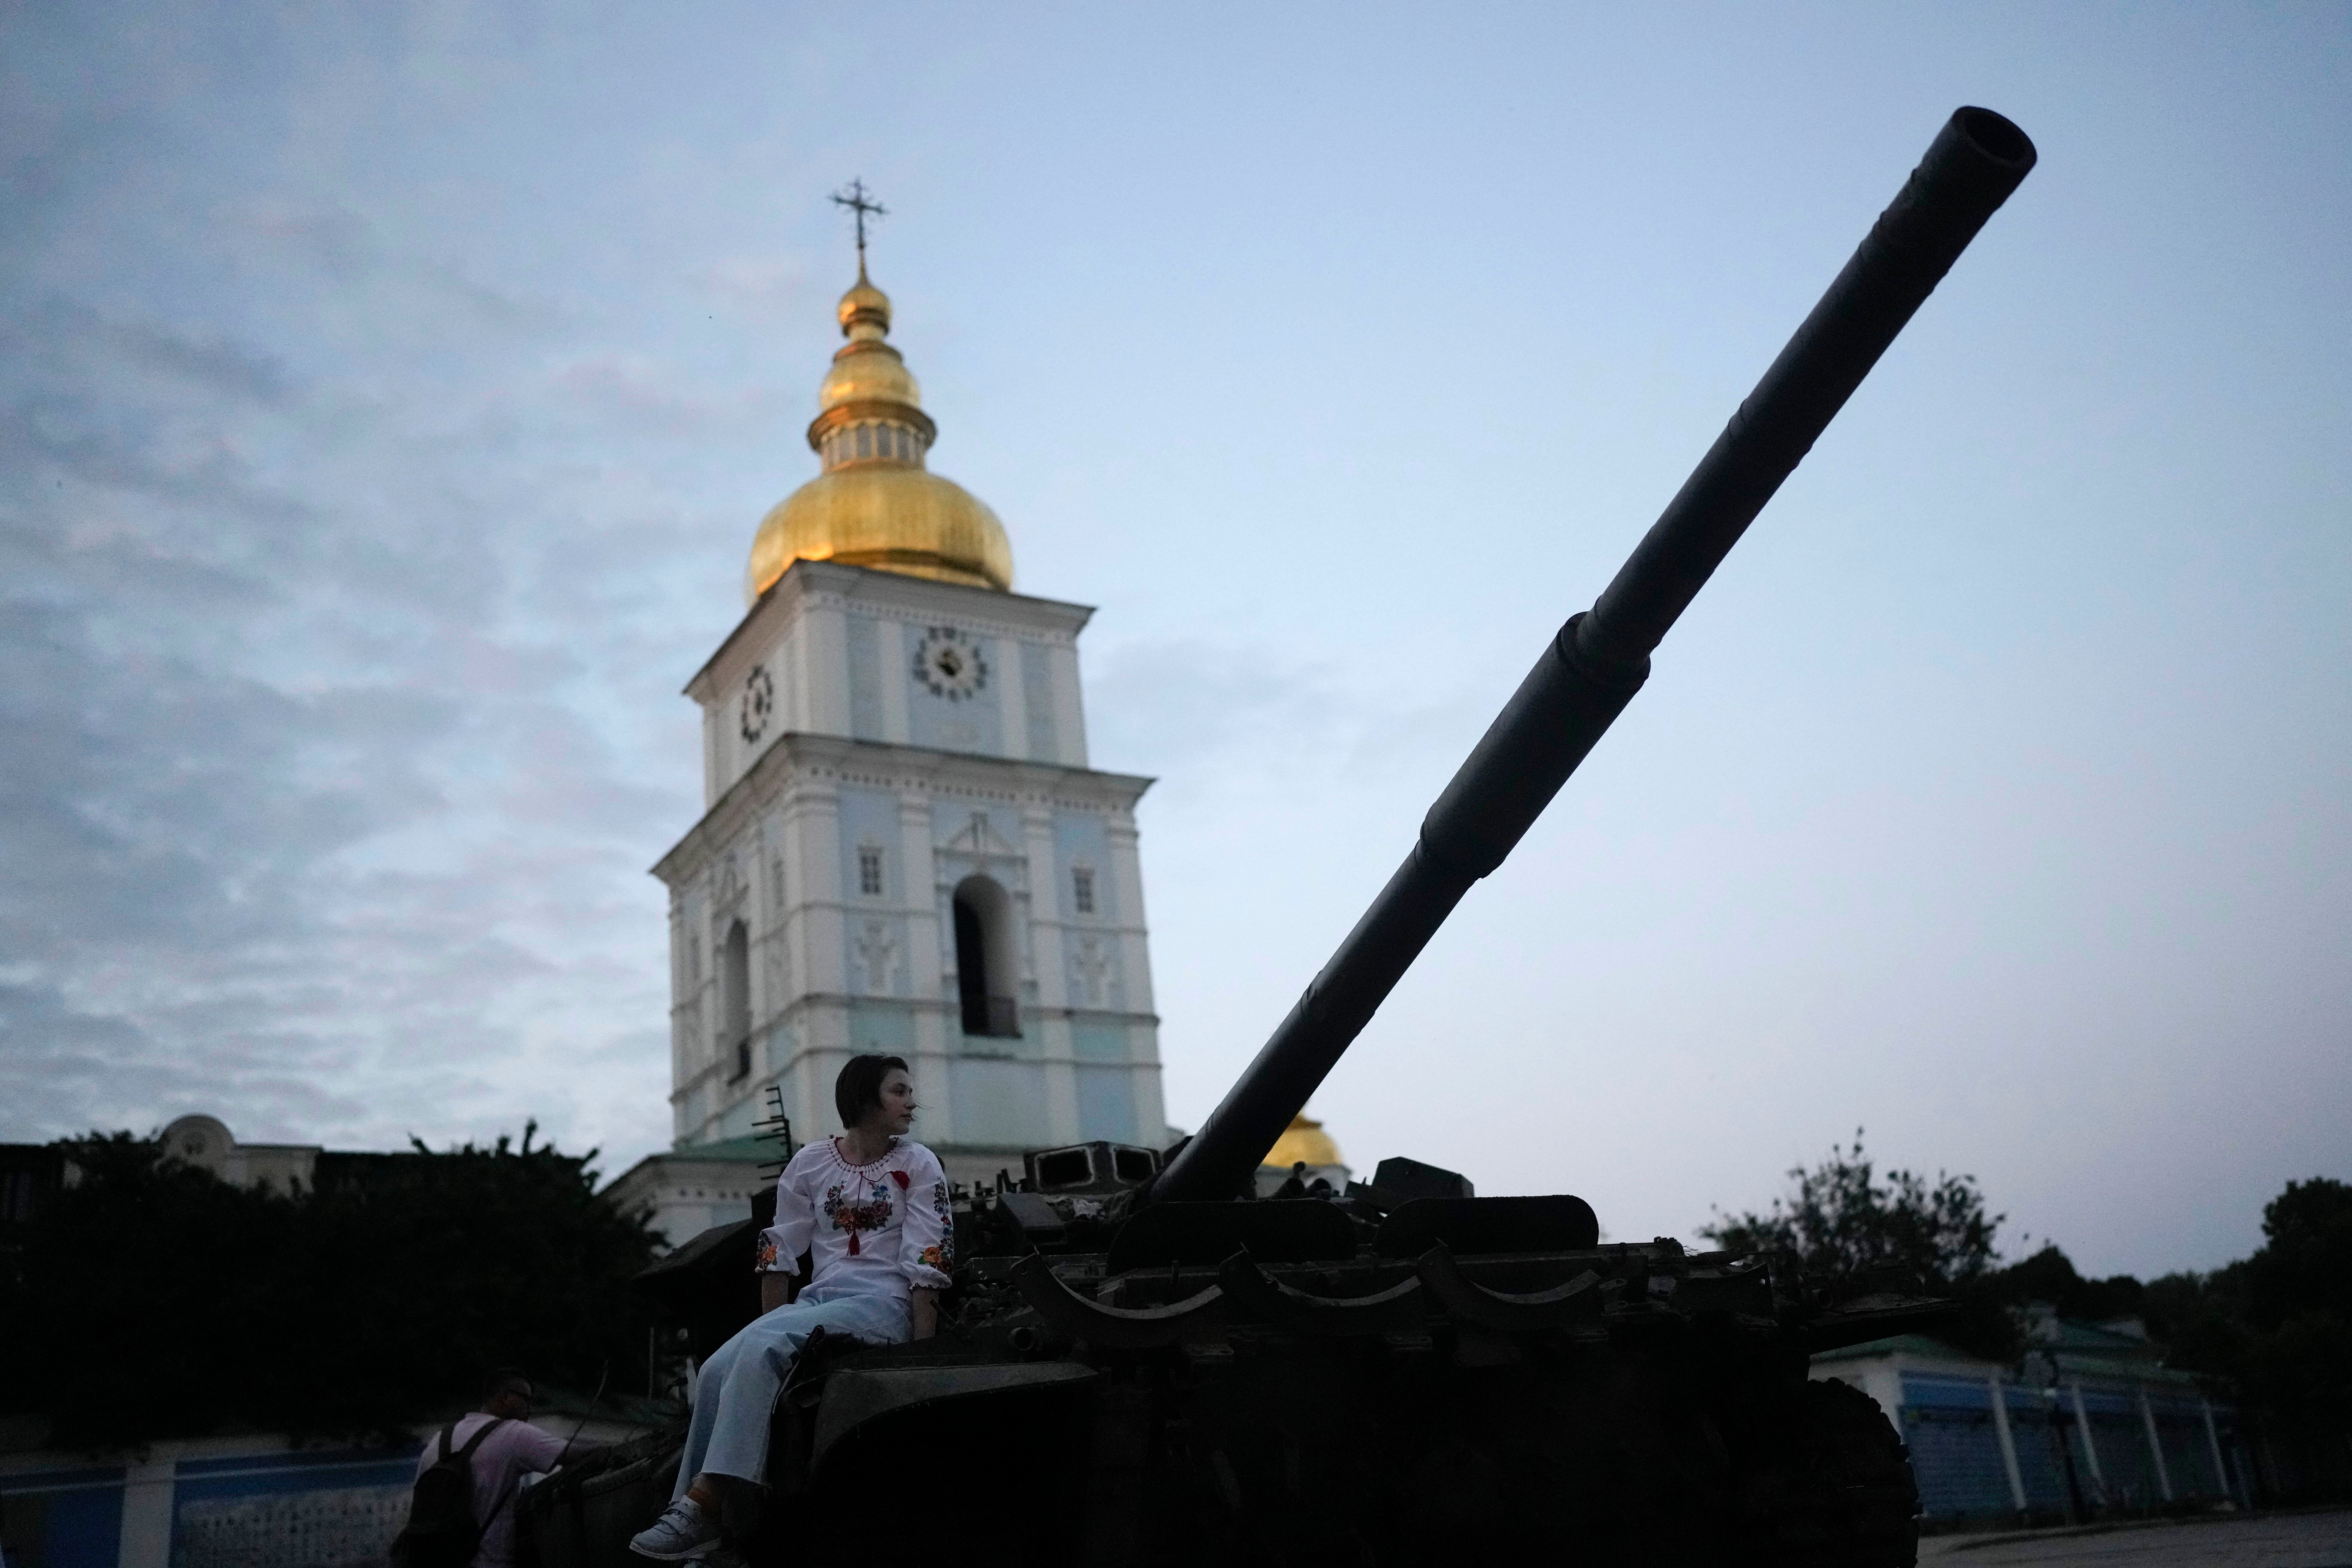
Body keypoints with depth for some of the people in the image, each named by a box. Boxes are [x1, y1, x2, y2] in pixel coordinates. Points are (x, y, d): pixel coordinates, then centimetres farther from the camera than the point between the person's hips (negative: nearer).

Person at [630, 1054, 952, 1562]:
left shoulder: (919, 1165, 3)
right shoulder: (810, 1163, 11)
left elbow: (928, 1265, -4)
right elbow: (779, 1254, 13)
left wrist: (923, 1354, -12)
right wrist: (771, 1324, 8)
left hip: (883, 1305, -4)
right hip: (817, 1299, 4)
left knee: (762, 1347, -30)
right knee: (718, 1370, -23)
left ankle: (704, 1501, -33)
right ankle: (692, 1515, -21)